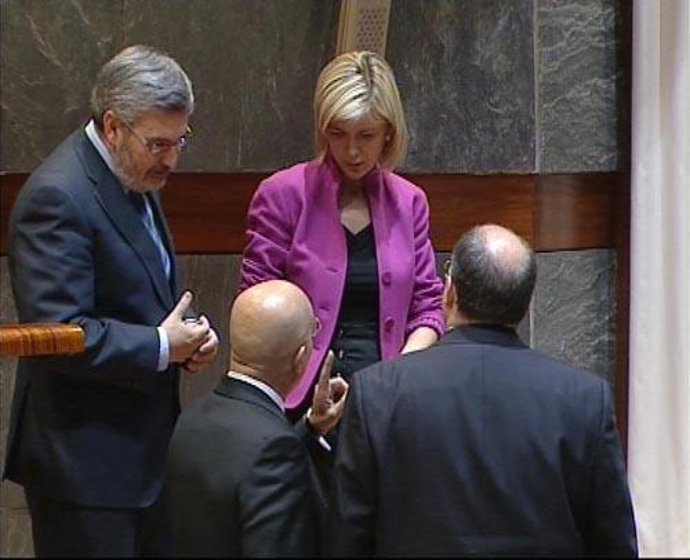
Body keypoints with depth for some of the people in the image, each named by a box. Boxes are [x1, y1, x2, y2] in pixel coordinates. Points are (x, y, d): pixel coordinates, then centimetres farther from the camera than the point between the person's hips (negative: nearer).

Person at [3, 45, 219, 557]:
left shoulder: (137, 178, 12)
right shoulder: (57, 197, -19)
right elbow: (58, 334, -26)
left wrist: (191, 331, 3)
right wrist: (161, 347, -18)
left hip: (146, 447, 9)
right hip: (85, 461, -9)